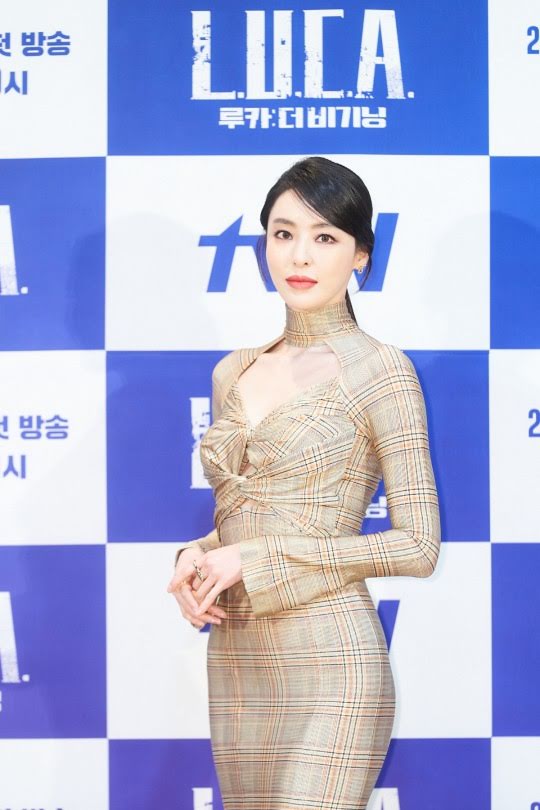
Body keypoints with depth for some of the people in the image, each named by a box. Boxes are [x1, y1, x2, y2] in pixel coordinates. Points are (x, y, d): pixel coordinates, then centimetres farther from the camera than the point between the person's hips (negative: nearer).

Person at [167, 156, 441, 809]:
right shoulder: (233, 373, 13)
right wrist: (197, 560, -1)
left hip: (327, 662, -6)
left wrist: (263, 558, -12)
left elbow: (417, 547, -9)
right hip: (233, 659, 6)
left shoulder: (379, 370, -6)